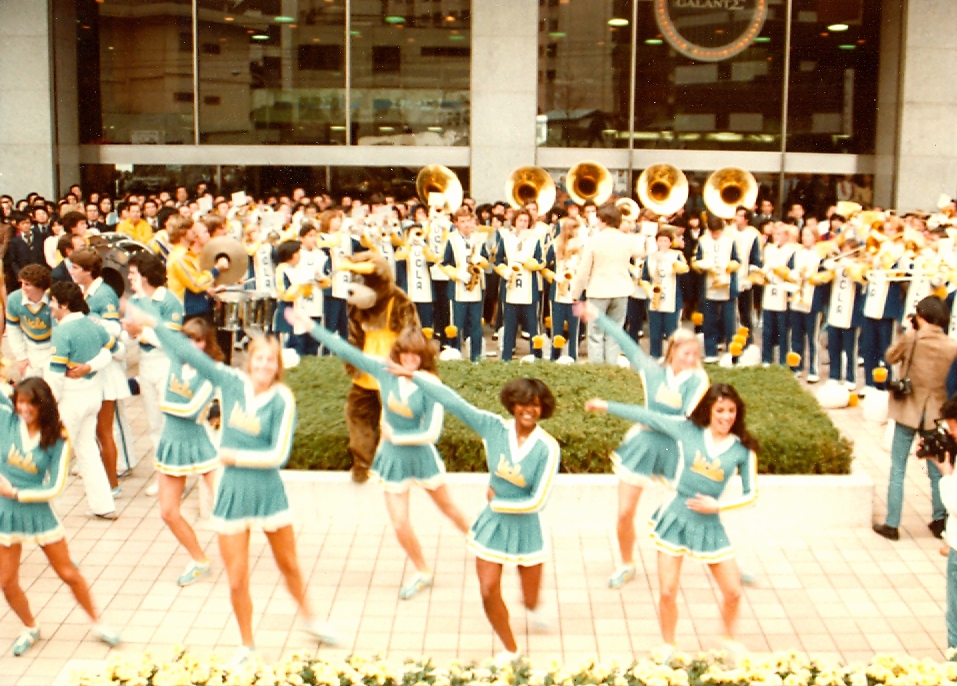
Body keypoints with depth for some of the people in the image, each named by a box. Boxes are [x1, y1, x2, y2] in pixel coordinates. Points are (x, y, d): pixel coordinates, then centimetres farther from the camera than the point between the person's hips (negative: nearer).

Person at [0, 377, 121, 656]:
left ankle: (97, 623, 24)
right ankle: (30, 629, 32)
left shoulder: (57, 440, -9)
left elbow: (55, 487, -11)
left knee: (69, 573, 7)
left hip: (38, 510, -1)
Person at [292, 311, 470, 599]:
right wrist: (311, 327, -10)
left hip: (421, 453, -2)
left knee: (447, 506, 17)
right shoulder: (386, 372, -11)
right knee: (400, 524, 3)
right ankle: (422, 573, 26)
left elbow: (432, 432, -20)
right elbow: (346, 350, -9)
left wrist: (396, 436, -17)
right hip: (393, 456, 3)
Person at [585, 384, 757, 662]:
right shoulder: (688, 429, -5)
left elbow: (750, 493, 1)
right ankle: (668, 649, 24)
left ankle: (730, 639, 33)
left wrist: (718, 505, -12)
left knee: (733, 592, 4)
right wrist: (606, 406, 5)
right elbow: (648, 417, 1)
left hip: (709, 524, 1)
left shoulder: (743, 449, -5)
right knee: (667, 592, 2)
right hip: (676, 518, -1)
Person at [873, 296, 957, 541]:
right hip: (935, 413, 2)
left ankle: (892, 524, 7)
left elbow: (891, 357, 3)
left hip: (908, 410, -2)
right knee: (937, 470, 16)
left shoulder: (911, 339, -13)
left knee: (897, 470, 5)